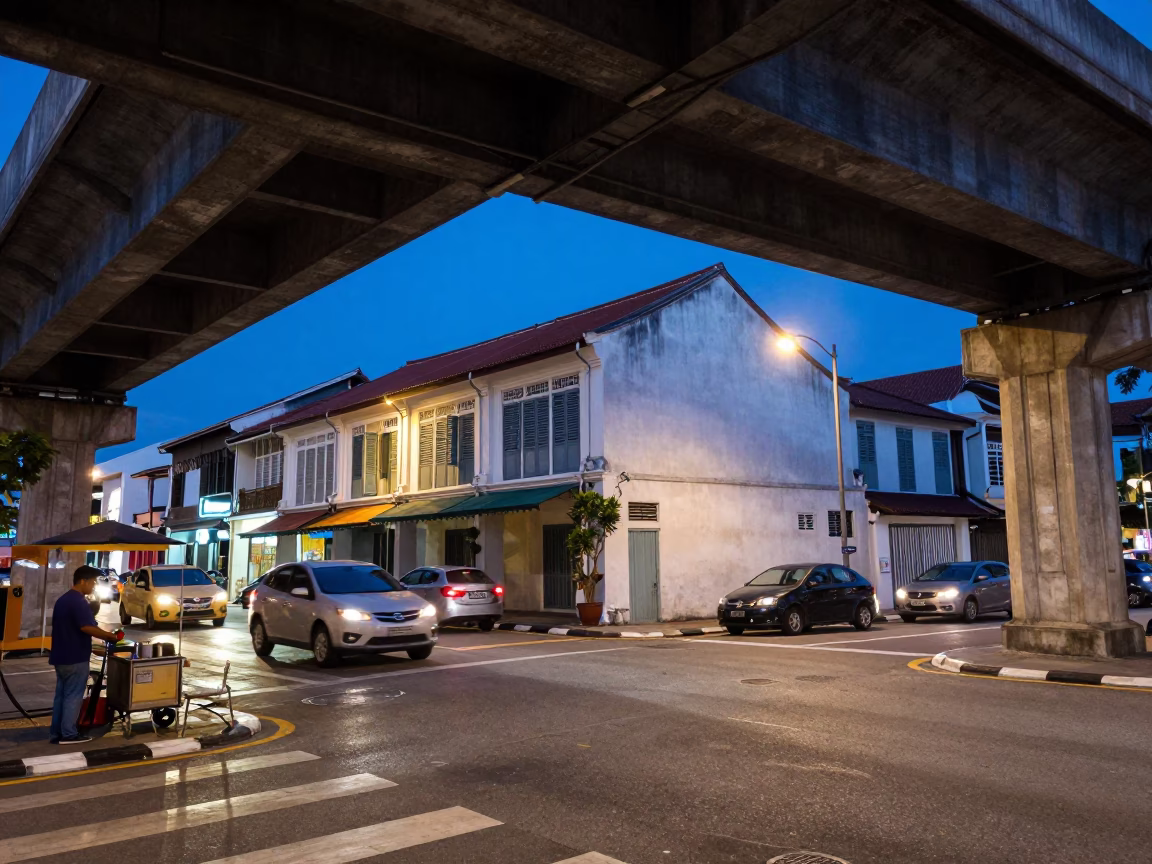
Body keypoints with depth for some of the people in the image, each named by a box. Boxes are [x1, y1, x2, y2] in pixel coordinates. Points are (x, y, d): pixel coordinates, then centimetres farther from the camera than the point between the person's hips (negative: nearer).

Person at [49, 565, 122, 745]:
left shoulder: (62, 599, 14)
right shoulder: (78, 601, -18)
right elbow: (87, 627, -26)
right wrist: (111, 636, -17)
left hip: (61, 656, 9)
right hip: (74, 657, -9)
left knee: (61, 694, 13)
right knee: (73, 696, -1)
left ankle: (56, 733, 16)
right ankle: (68, 734, 3)